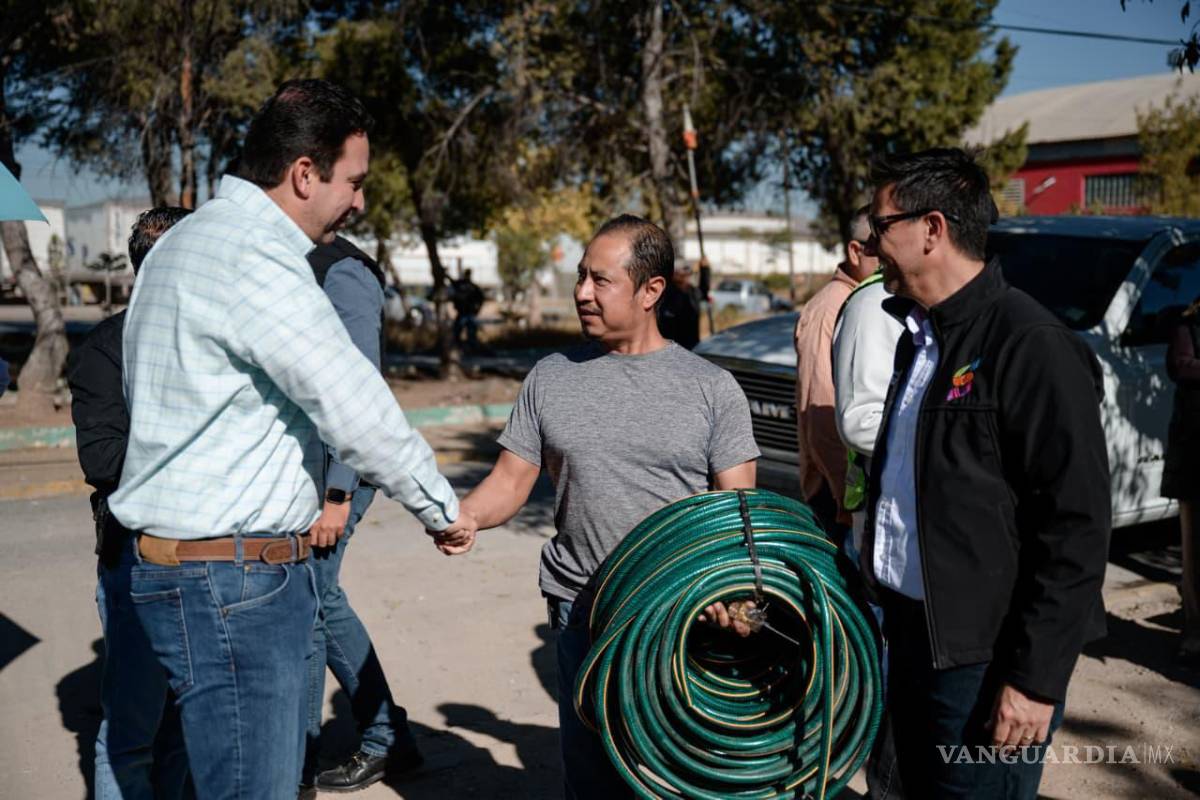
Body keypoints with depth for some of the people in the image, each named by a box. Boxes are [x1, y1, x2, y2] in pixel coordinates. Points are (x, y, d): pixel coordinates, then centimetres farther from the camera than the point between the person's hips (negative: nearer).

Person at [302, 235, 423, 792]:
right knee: (323, 601, 14)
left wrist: (337, 494, -20)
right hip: (302, 469, 9)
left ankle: (296, 761, 17)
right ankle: (386, 740, 27)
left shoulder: (342, 273, -14)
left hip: (333, 473, -9)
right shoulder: (305, 268, 14)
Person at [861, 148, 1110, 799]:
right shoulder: (919, 336, 11)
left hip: (984, 655, -8)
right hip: (910, 633, 8)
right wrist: (887, 615, 16)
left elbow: (1077, 527, -19)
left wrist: (1036, 678, -19)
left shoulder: (1034, 346, -17)